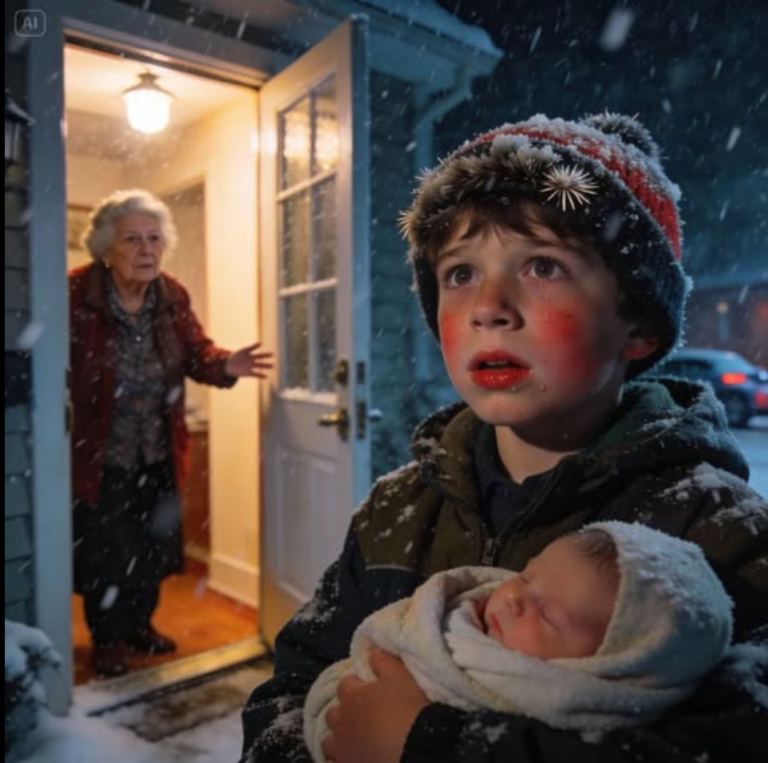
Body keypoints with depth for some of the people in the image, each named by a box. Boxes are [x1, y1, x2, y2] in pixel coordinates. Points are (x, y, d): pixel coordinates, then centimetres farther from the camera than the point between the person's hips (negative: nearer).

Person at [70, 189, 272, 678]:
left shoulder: (173, 297, -5)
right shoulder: (77, 294, -21)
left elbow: (197, 353, -1)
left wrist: (225, 365, -22)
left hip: (158, 457, 5)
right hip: (100, 460, -5)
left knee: (154, 548, 21)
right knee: (105, 555, 11)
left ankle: (140, 624, 46)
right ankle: (108, 639, 38)